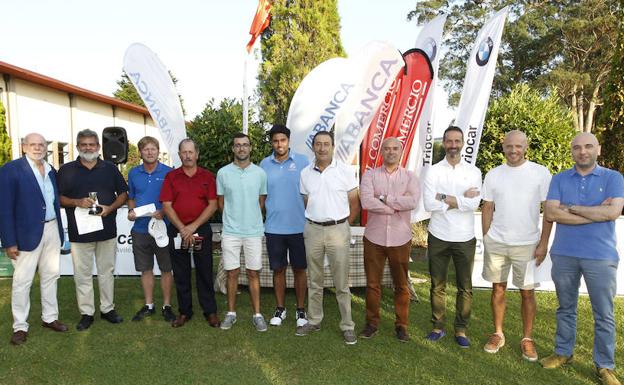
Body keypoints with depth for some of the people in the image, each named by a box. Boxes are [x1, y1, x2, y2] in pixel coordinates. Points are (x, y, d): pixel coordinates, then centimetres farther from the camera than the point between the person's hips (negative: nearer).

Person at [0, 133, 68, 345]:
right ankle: (20, 326, 17)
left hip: (52, 229, 6)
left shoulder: (51, 171, 9)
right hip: (28, 232, -5)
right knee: (22, 281, 4)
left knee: (50, 275, 14)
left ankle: (49, 317, 28)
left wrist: (60, 231, 10)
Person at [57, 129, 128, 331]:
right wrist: (77, 202, -16)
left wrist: (110, 208, -10)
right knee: (82, 274, 6)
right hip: (79, 232, -1)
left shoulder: (110, 168, 6)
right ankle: (86, 313, 18)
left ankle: (108, 308, 23)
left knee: (107, 272, 11)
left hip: (107, 230, 1)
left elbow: (123, 193, 8)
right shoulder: (66, 170, 3)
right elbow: (59, 198, 3)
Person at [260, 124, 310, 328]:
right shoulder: (264, 164, 3)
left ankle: (301, 309, 23)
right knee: (278, 269, 12)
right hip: (273, 227, 2)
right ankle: (280, 308, 27)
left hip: (298, 226, -2)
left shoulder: (302, 161, -3)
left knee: (299, 269, 9)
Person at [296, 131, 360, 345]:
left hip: (338, 230, -3)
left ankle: (347, 325, 14)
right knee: (314, 281, 13)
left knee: (342, 283, 2)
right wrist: (314, 222, 7)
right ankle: (314, 321, 26)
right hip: (313, 230, 3)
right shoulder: (305, 173, 6)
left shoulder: (345, 171, -4)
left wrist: (342, 225, 3)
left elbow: (355, 204, 1)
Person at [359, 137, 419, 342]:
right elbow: (366, 202, -16)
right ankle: (372, 323, 26)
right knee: (372, 283, 10)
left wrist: (384, 198, -14)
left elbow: (413, 202, -16)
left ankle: (401, 325, 26)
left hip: (400, 239, 0)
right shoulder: (370, 175, 2)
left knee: (401, 285, 10)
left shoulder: (410, 177, 4)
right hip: (374, 237, 0)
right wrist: (398, 206, -13)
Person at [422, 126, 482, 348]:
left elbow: (474, 204, -14)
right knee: (437, 286, 10)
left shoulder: (473, 171, 1)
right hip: (438, 237, 0)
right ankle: (438, 327, 25)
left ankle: (461, 329, 25)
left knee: (465, 287, 10)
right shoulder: (433, 171, -1)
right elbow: (429, 204, -14)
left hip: (465, 238, 1)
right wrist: (461, 200, -13)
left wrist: (445, 199, -16)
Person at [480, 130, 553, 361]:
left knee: (527, 292, 6)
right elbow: (487, 209, 8)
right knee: (498, 288, 10)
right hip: (496, 243, 2)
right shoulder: (493, 175, 4)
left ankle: (527, 339, 21)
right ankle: (498, 334, 24)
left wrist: (543, 243, -7)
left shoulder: (541, 173, -4)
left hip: (527, 244, -2)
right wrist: (485, 239, 5)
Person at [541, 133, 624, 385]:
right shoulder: (559, 179, 3)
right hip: (564, 254, 2)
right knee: (565, 308, 15)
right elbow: (551, 213, -10)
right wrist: (597, 213, -12)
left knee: (604, 314, 6)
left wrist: (571, 208, -11)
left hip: (601, 256, -1)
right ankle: (563, 352, 30)